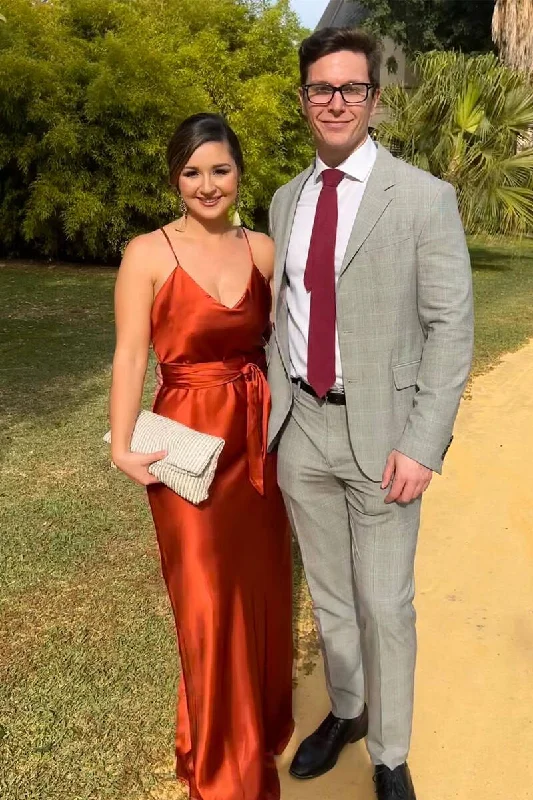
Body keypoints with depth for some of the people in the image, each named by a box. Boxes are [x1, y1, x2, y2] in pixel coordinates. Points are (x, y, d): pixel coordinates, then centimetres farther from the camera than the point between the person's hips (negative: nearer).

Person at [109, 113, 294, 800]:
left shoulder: (262, 249, 6)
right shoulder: (148, 254, -6)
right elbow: (130, 354, -11)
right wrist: (123, 446, -21)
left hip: (259, 439, 4)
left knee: (263, 587, 15)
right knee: (209, 602, 4)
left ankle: (262, 726, 42)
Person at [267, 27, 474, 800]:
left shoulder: (425, 197, -8)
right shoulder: (286, 200, 9)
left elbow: (451, 328, -10)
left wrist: (421, 444, -16)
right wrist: (275, 408, 8)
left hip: (380, 431, -4)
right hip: (302, 426, 5)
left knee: (384, 605, 6)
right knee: (328, 593, 20)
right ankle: (345, 710, 44)